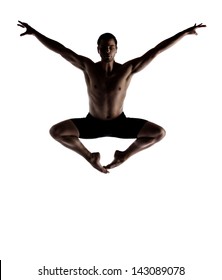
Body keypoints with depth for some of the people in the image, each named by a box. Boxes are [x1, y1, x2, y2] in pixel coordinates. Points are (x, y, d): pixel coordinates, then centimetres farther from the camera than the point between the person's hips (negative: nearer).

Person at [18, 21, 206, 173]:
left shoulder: (128, 69, -18)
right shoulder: (88, 67, -16)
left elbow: (157, 50, -20)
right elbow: (60, 49, -15)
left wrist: (185, 32, -21)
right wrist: (35, 32, -16)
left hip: (119, 122, 0)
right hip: (93, 123, 0)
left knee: (159, 133, -16)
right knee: (56, 131, -20)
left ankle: (125, 155, 11)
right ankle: (89, 156, 6)